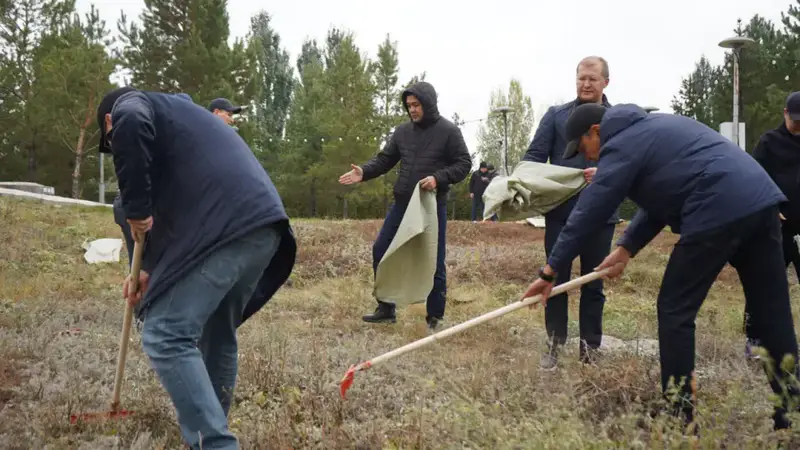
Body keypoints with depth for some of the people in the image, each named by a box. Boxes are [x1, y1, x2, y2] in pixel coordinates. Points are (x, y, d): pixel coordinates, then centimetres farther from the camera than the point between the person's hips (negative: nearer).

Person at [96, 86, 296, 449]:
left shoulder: (130, 105, 13)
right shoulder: (178, 113, 39)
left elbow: (130, 127, -16)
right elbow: (176, 207, 36)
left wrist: (135, 209, -7)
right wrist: (149, 270, 36)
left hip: (226, 228, -9)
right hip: (263, 225, 9)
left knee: (165, 336, -7)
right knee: (218, 335, 21)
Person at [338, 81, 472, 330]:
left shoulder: (448, 131, -5)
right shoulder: (402, 131, 8)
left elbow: (464, 164, -6)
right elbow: (385, 159, 9)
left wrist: (438, 178, -22)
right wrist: (364, 172, -9)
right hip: (402, 203, 5)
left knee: (433, 261, 2)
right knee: (381, 250, 5)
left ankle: (435, 317, 15)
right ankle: (386, 308, 19)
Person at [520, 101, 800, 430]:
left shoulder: (621, 145, -1)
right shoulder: (652, 127, 26)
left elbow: (588, 213, -4)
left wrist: (549, 271, 1)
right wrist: (626, 249, 18)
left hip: (719, 213, -9)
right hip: (761, 199, 10)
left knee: (675, 311, 2)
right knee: (772, 314, 12)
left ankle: (679, 413, 8)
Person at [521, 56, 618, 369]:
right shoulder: (556, 115, 6)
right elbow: (535, 155, 1)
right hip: (560, 211, 0)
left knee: (594, 283, 9)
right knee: (556, 279, 6)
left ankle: (590, 346, 21)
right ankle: (554, 344, 18)